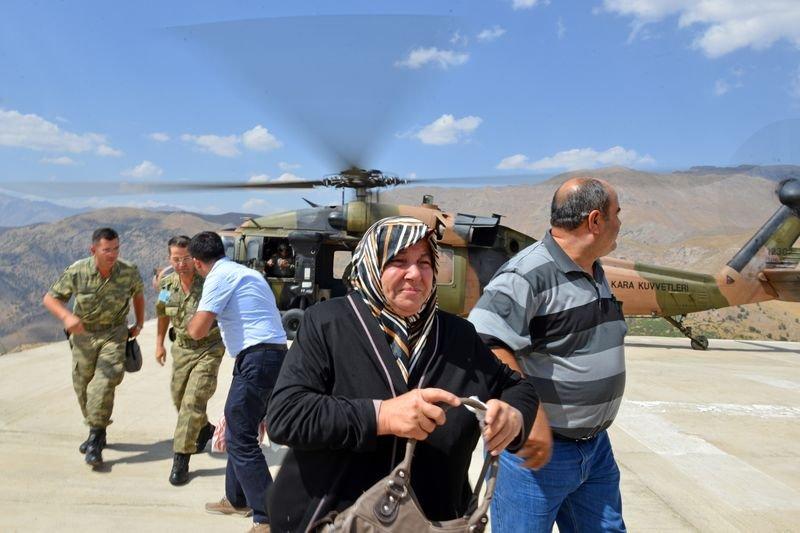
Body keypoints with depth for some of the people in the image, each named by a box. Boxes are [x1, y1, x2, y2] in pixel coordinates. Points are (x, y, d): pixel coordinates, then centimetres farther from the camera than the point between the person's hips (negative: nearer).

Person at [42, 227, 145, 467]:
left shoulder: (129, 272, -14)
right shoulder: (77, 271, -16)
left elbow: (138, 294, 8)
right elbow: (49, 298, -9)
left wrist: (139, 324, 11)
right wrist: (66, 316, -28)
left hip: (114, 334, -2)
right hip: (83, 333, 2)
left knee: (103, 384, -19)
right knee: (82, 386, 11)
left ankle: (96, 440, -9)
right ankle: (97, 433, 33)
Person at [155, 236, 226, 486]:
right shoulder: (166, 284, -6)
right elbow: (163, 313, 14)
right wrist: (159, 343, 18)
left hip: (209, 348, -6)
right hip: (181, 348, 6)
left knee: (193, 401, -14)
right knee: (179, 398, 17)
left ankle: (181, 458, -3)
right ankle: (205, 429, 44)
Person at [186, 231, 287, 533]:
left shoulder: (219, 276, -7)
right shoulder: (243, 271, 21)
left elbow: (198, 331, -12)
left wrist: (191, 322, 10)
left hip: (257, 357, -9)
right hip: (271, 355, 10)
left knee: (240, 439, -4)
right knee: (238, 431, 21)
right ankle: (237, 499, 35)